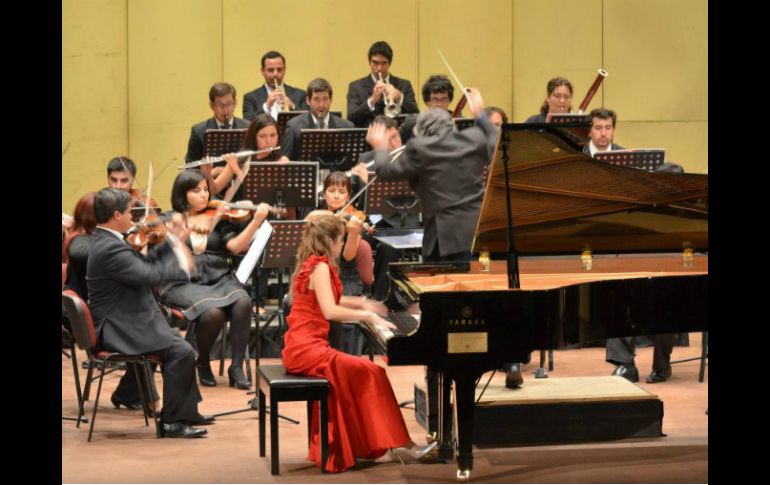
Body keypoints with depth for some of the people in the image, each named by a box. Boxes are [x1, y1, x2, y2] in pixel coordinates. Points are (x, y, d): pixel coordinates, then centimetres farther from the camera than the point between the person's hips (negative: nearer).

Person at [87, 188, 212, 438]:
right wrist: (181, 265, -13)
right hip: (119, 328, -12)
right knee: (181, 351, -19)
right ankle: (171, 422, -11)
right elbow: (150, 275, -29)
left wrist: (170, 241, 8)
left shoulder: (104, 240, 11)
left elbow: (143, 264, 16)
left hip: (117, 323, 12)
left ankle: (187, 412, 29)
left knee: (179, 347, 24)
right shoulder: (111, 249, -24)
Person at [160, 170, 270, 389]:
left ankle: (236, 367, -18)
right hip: (184, 283, -3)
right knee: (212, 311, -33)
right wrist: (188, 229, -23)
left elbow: (236, 246, -3)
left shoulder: (216, 218, 12)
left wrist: (257, 221, -15)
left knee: (242, 302, -30)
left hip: (219, 279, 3)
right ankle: (203, 363, -4)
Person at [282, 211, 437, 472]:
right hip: (308, 348, -10)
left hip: (301, 347, 10)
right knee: (371, 373, -14)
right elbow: (330, 311, -25)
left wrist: (360, 303, 35)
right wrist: (368, 315, -17)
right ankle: (399, 444, -12)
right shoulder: (321, 267, -13)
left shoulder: (310, 264, 17)